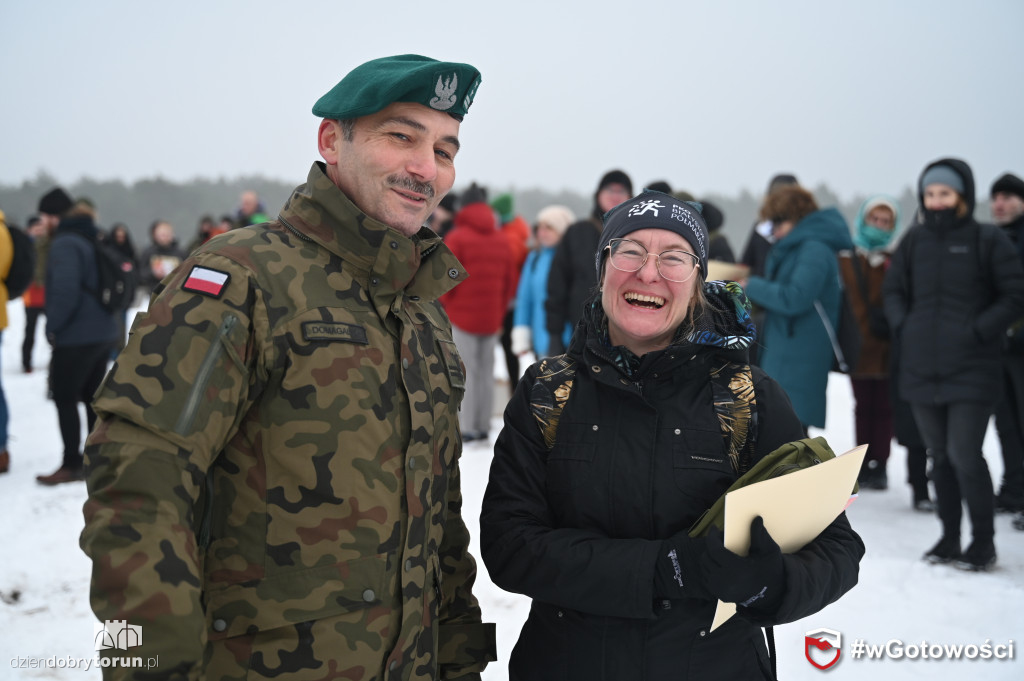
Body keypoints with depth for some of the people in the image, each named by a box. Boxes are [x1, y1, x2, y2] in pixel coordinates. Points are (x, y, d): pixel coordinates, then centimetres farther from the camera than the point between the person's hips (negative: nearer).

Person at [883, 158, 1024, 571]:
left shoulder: (987, 240, -5)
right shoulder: (915, 240, 8)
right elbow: (893, 289, 17)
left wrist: (979, 330, -12)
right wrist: (903, 327, 2)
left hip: (971, 370, -5)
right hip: (921, 368, 5)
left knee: (964, 455, -10)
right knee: (939, 456, 12)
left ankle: (983, 542, 6)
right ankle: (949, 538, 24)